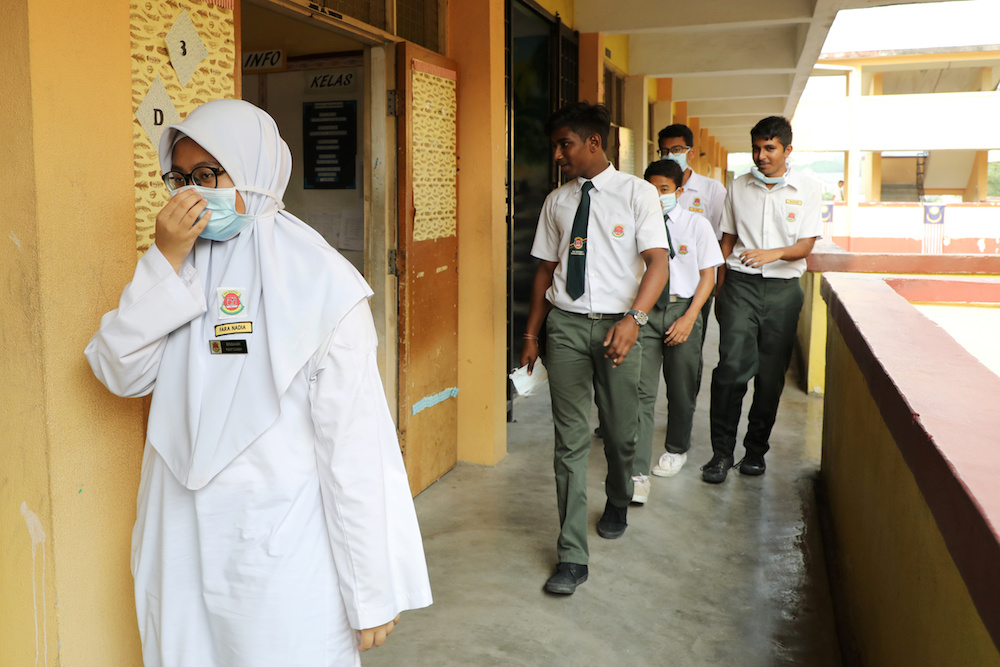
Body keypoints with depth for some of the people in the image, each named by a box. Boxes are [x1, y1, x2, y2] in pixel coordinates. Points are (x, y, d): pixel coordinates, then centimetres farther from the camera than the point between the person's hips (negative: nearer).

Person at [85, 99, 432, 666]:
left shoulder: (319, 280, -14)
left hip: (280, 551, -5)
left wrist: (374, 592, -14)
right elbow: (121, 374, -5)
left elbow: (355, 440, -15)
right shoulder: (179, 264, 5)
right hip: (181, 541, 5)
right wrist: (167, 260, -15)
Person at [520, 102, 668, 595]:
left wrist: (634, 318, -25)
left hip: (617, 325, -2)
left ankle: (617, 506, 44)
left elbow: (657, 263, -10)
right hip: (566, 324, 2)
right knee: (570, 438, -1)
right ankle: (572, 555, 6)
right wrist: (531, 333, 12)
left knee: (621, 432, 11)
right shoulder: (556, 202, 9)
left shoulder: (637, 193, -2)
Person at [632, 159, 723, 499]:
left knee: (682, 388, 14)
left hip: (683, 309, 1)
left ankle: (676, 449, 39)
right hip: (645, 309, 0)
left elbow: (708, 276, 0)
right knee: (641, 390, -6)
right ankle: (638, 472, -4)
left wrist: (689, 318, -9)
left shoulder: (697, 224, 0)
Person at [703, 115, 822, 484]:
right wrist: (720, 289, 10)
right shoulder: (740, 186, 9)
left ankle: (756, 449, 18)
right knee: (732, 365, -11)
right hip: (741, 284, 0)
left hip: (783, 288, 0)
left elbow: (805, 246, -3)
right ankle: (722, 451, -2)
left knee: (771, 374, 3)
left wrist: (775, 253, -24)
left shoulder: (806, 189, 3)